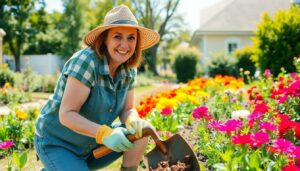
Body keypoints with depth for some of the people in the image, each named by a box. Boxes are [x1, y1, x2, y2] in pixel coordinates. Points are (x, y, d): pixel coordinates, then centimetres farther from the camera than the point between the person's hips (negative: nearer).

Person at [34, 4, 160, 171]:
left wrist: (133, 121, -23)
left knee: (141, 131, -11)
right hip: (56, 144, -6)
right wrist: (104, 133, -41)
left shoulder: (129, 70, -5)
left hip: (90, 147, 6)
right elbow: (67, 114, -27)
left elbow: (127, 109, 1)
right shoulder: (86, 61, -26)